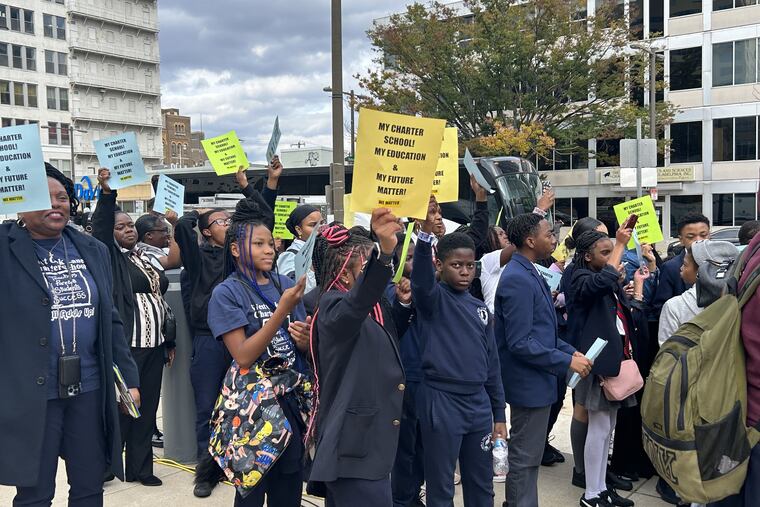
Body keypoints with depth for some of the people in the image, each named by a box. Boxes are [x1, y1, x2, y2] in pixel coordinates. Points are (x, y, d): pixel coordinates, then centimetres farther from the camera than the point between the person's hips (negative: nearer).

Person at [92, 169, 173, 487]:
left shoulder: (146, 258, 15)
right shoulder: (111, 257, -2)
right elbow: (99, 228, -22)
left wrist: (169, 341, 17)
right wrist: (106, 193, -37)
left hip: (153, 344, 6)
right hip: (126, 345, -6)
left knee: (147, 408, 11)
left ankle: (140, 467, 22)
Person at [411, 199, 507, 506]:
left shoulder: (480, 309, 10)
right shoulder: (432, 299, -6)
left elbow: (491, 363, 14)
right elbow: (421, 278, -30)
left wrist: (499, 414, 12)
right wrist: (426, 232, -45)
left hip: (478, 403, 6)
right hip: (440, 402, -5)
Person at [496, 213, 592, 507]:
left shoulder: (529, 274, 9)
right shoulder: (518, 279, -22)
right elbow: (519, 343, -25)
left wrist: (570, 351, 5)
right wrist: (567, 362, -19)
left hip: (537, 382, 10)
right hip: (529, 383, -10)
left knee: (528, 455, 21)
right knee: (525, 459, 3)